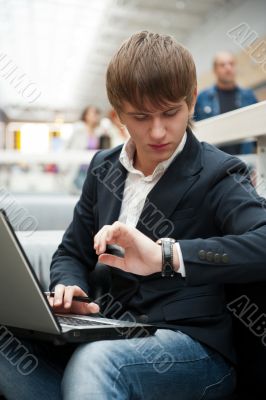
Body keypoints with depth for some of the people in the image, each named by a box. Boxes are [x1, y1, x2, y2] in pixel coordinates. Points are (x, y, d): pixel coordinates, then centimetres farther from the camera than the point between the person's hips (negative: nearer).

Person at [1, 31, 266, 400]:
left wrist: (166, 256, -34)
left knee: (94, 361, -37)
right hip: (114, 335, 6)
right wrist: (69, 287, -7)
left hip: (195, 347, -6)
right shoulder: (103, 168, 10)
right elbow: (72, 254, 17)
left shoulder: (216, 175, -7)